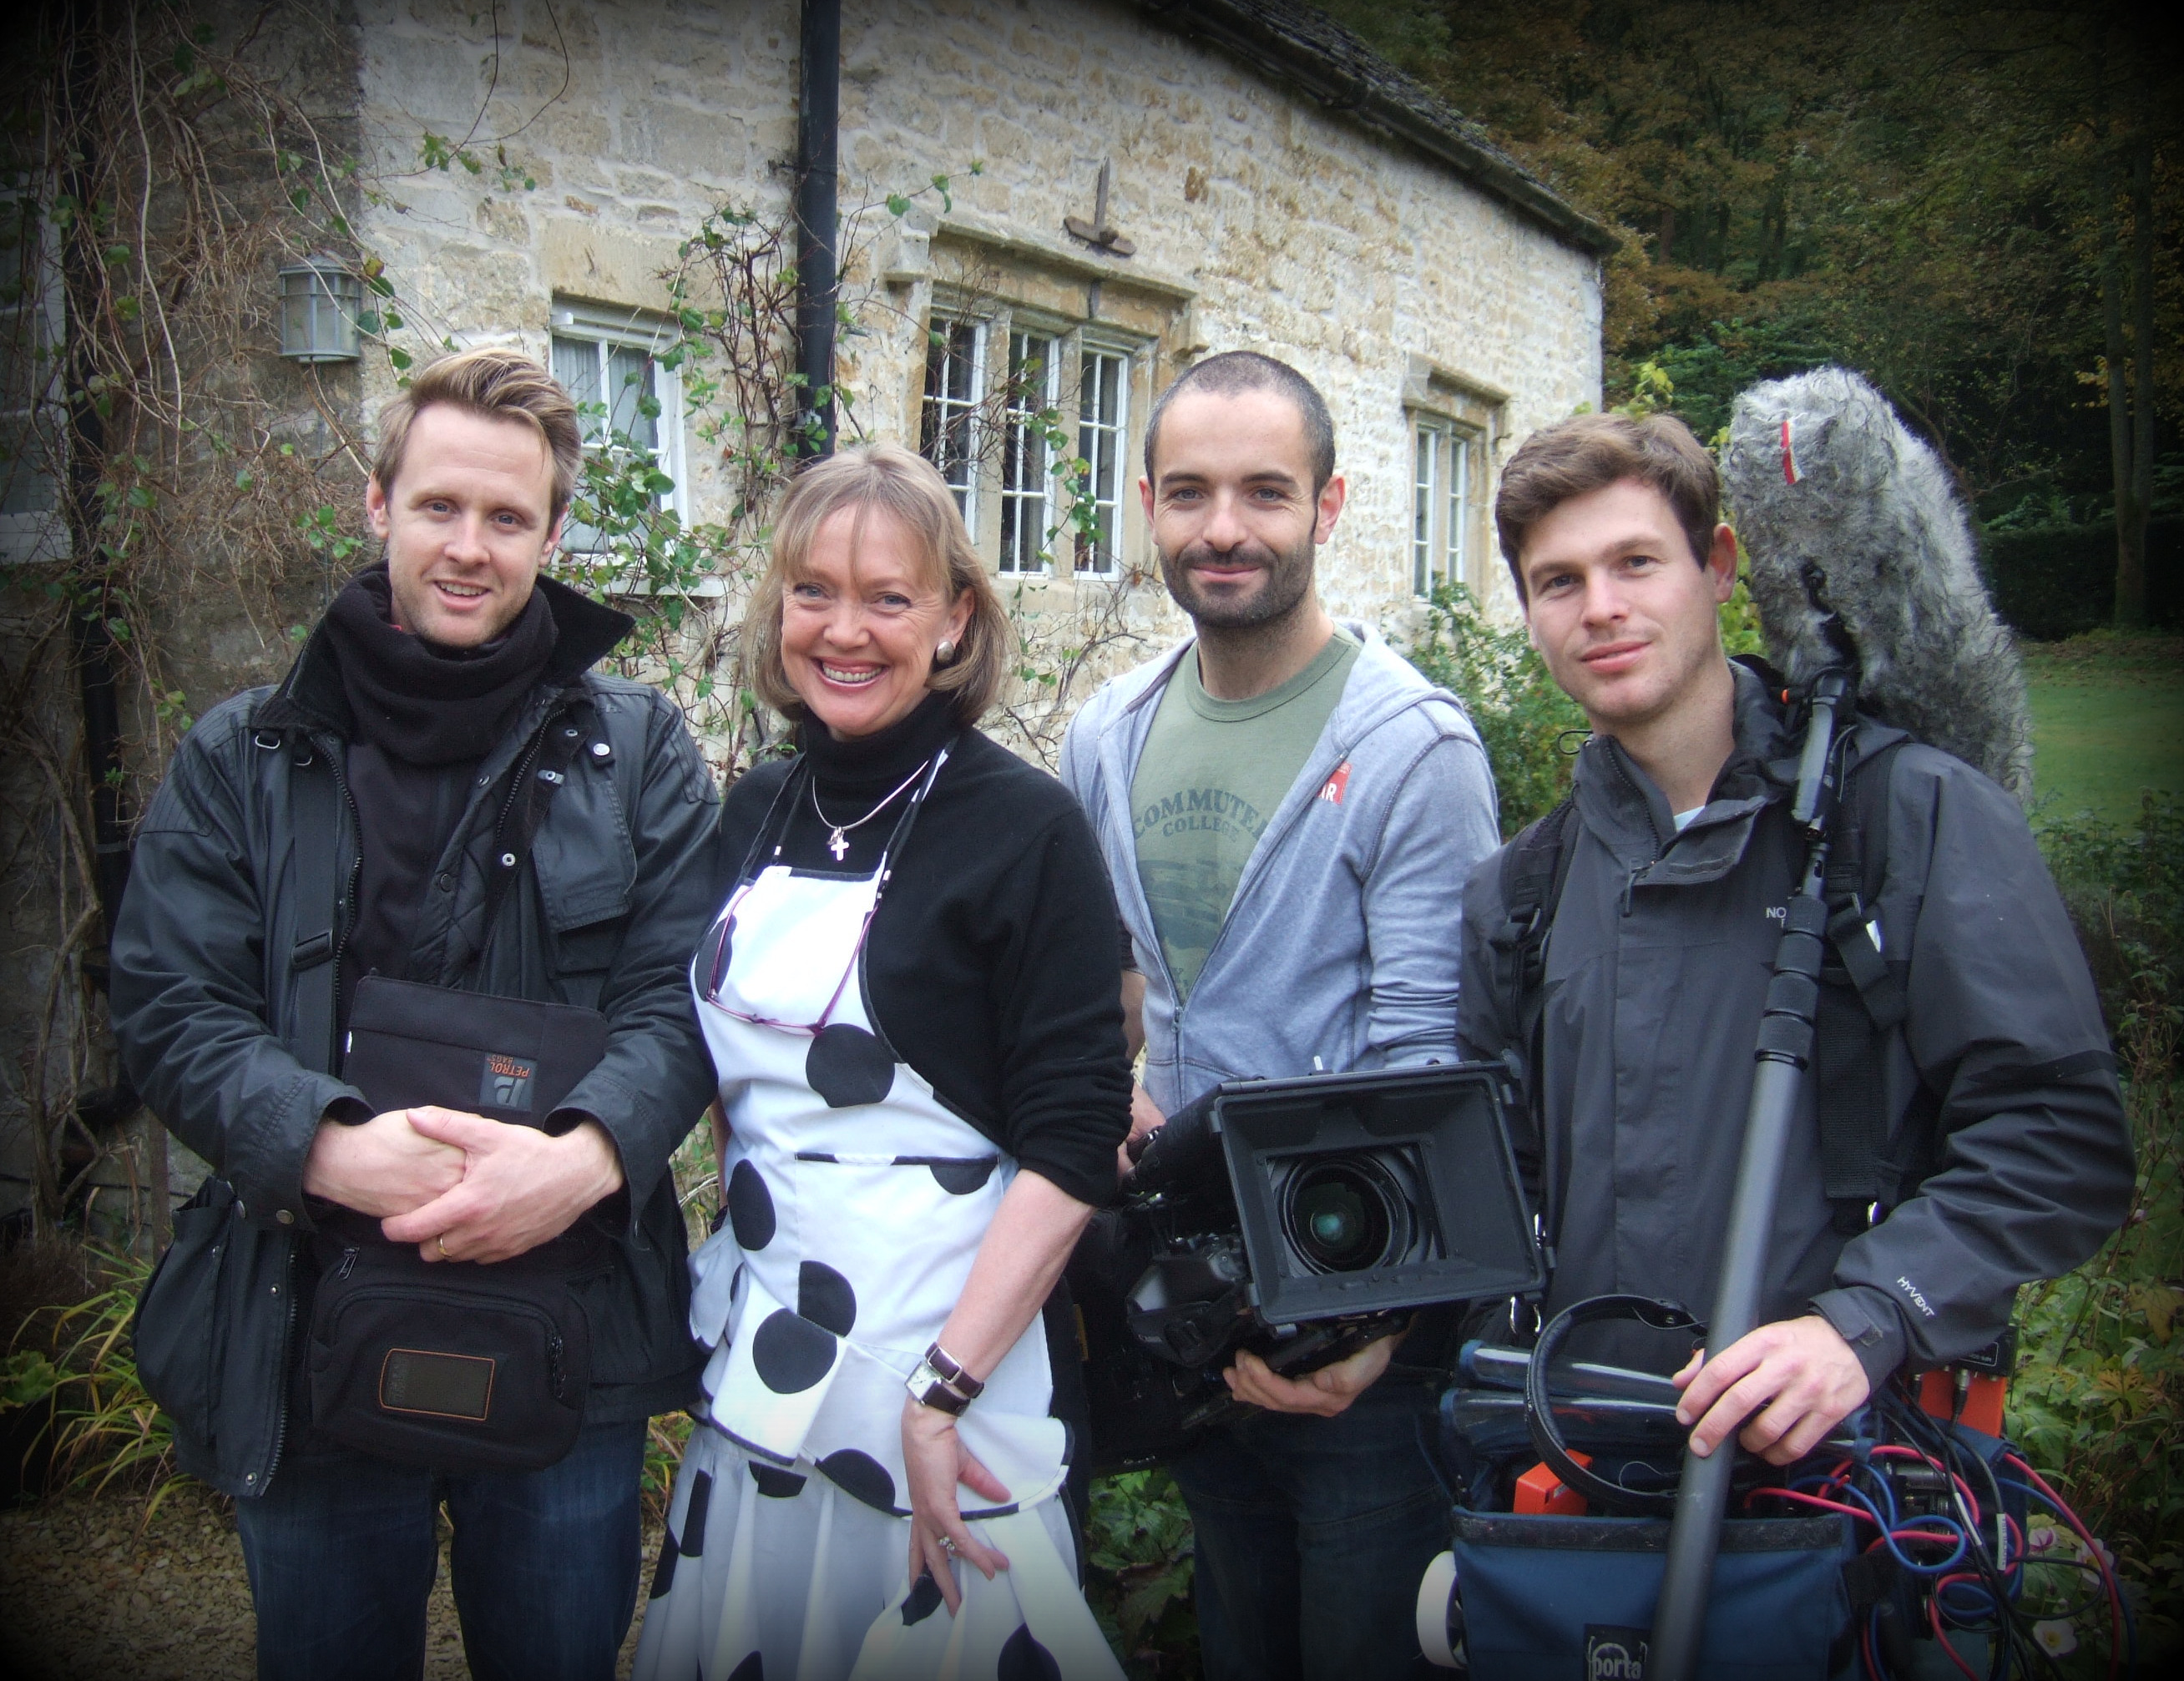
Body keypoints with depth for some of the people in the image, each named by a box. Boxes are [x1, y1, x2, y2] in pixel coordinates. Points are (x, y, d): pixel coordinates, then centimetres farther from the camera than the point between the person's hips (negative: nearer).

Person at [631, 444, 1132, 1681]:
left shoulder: (1026, 826, -12)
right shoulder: (760, 813, 6)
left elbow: (1074, 1143, -16)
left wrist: (944, 1391, -20)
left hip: (955, 1349, -5)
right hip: (760, 1362, 6)